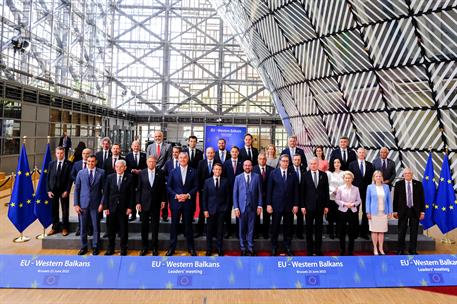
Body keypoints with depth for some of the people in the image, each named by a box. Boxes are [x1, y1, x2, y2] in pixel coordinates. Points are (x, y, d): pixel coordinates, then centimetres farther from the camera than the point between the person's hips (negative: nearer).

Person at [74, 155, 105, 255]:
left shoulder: (101, 173, -1)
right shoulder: (81, 173, 3)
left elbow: (104, 189, 0)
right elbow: (76, 189, 4)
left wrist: (102, 203, -6)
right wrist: (76, 204, -1)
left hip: (95, 204, -1)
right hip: (83, 204, 1)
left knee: (96, 227, 6)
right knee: (83, 227, 9)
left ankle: (95, 247, 21)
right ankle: (83, 247, 24)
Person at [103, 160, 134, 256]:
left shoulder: (129, 177, -3)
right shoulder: (110, 177, 3)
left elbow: (132, 193, -3)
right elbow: (106, 193, 3)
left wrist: (130, 207, -7)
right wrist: (105, 207, -2)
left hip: (124, 208, -1)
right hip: (111, 207, 2)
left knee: (123, 229, 7)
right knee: (111, 229, 10)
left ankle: (123, 249, 21)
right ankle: (110, 249, 25)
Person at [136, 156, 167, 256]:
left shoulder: (160, 173, 0)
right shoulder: (142, 173, 1)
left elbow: (163, 188, 3)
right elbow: (139, 189, 2)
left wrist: (163, 200, -1)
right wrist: (138, 202, -2)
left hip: (156, 203, -1)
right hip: (144, 203, 1)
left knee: (155, 226, 6)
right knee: (144, 226, 8)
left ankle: (154, 248, 17)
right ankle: (144, 247, 21)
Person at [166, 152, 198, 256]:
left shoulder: (193, 172, 3)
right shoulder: (173, 172, 6)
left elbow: (196, 186, 1)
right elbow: (168, 186, 4)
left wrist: (188, 195, -12)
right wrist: (176, 195, -10)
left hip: (188, 202, -1)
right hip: (175, 202, 1)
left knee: (188, 225, 7)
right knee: (174, 225, 7)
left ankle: (191, 248, 18)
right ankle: (172, 248, 17)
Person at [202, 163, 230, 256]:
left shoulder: (225, 181, 4)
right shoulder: (207, 181, 3)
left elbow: (228, 196, 6)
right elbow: (204, 197, 2)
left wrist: (226, 207, -2)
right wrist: (205, 210, -4)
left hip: (221, 210, 0)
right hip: (210, 209, 0)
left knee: (220, 231, 6)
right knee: (209, 231, 6)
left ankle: (220, 250, 17)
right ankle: (209, 250, 18)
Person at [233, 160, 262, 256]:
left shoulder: (257, 177, 3)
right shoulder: (238, 177, 3)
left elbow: (259, 192, 4)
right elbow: (235, 193, 2)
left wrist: (259, 205, -1)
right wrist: (236, 207, -3)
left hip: (252, 207, 0)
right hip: (242, 206, 0)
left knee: (251, 228, 7)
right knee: (242, 228, 7)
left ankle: (250, 248, 18)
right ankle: (243, 248, 20)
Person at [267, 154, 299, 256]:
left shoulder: (293, 174, 3)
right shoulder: (274, 173, 0)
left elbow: (296, 190, 3)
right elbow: (269, 190, -1)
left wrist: (296, 205, -2)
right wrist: (268, 204, -5)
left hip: (289, 205, 1)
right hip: (276, 205, -1)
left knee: (288, 228, 9)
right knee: (275, 227, 6)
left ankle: (287, 247, 22)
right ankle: (274, 248, 19)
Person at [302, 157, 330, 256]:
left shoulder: (323, 175, 4)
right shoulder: (305, 175, -2)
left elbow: (326, 190, 5)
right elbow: (302, 191, -3)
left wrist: (326, 205, 1)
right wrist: (302, 205, -7)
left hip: (320, 205, 2)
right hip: (309, 205, -2)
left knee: (319, 228, 9)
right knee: (309, 228, 6)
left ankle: (318, 249, 19)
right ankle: (310, 250, 16)